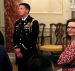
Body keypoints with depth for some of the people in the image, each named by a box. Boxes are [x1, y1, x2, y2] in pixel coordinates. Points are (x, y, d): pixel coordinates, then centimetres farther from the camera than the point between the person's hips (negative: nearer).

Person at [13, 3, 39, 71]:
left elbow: (33, 38, -14)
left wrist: (22, 50, -14)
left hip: (29, 52, -5)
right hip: (19, 52, 5)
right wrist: (17, 48, -6)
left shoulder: (34, 22, -7)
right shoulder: (17, 22, 13)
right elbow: (15, 36, 10)